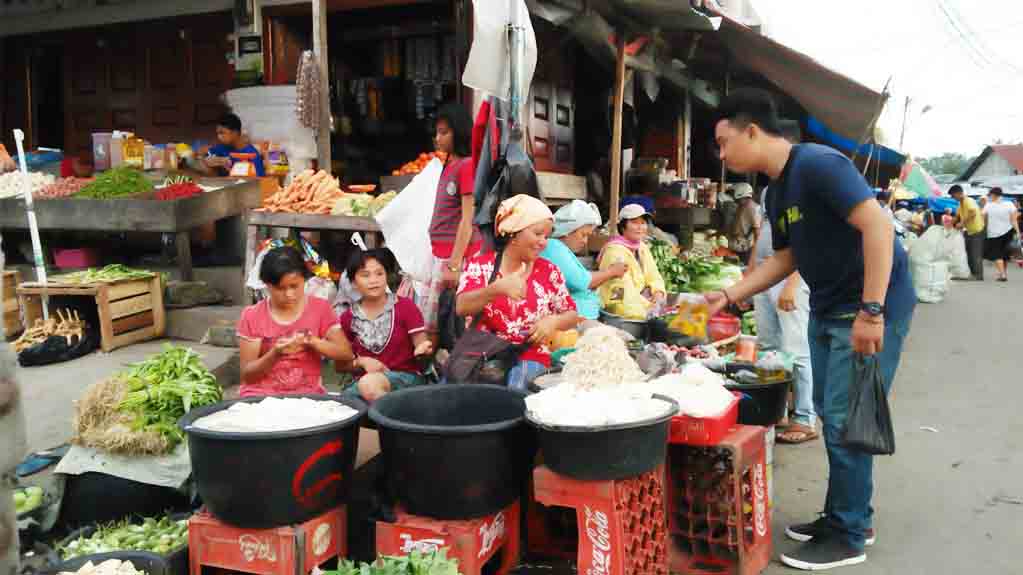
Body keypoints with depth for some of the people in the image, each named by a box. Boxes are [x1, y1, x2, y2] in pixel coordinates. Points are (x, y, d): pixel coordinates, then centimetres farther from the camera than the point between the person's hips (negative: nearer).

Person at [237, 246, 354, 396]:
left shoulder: (321, 308, 3)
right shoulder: (252, 316, 1)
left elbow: (346, 353, 0)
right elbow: (247, 375, 0)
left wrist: (314, 342, -16)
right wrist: (275, 354, -17)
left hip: (307, 395, 1)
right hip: (260, 396, 0)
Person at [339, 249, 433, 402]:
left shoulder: (405, 306, 0)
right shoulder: (348, 318, 8)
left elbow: (421, 346, 0)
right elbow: (340, 364, 15)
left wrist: (423, 349, -24)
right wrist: (360, 362, -6)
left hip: (406, 376, -2)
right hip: (364, 379, 2)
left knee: (369, 384, -35)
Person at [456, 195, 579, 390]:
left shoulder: (549, 271, 8)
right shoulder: (480, 265, 2)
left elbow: (572, 315, 13)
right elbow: (461, 307, -13)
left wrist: (554, 321, -10)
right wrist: (497, 289, -30)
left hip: (529, 359, 1)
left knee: (514, 383, -31)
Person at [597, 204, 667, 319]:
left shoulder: (643, 247, 10)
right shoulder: (615, 250, -17)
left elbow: (654, 277, 11)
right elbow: (624, 292, -24)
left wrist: (658, 293, -11)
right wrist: (650, 306, -28)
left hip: (640, 300, 8)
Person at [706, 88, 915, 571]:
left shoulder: (818, 164, -20)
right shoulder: (775, 193, 8)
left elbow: (878, 226, -27)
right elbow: (785, 259, 15)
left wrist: (871, 311, -31)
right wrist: (729, 296, 5)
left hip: (873, 307, -9)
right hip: (827, 310, 9)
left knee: (846, 420, -4)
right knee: (831, 416, 14)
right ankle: (845, 516, 28)